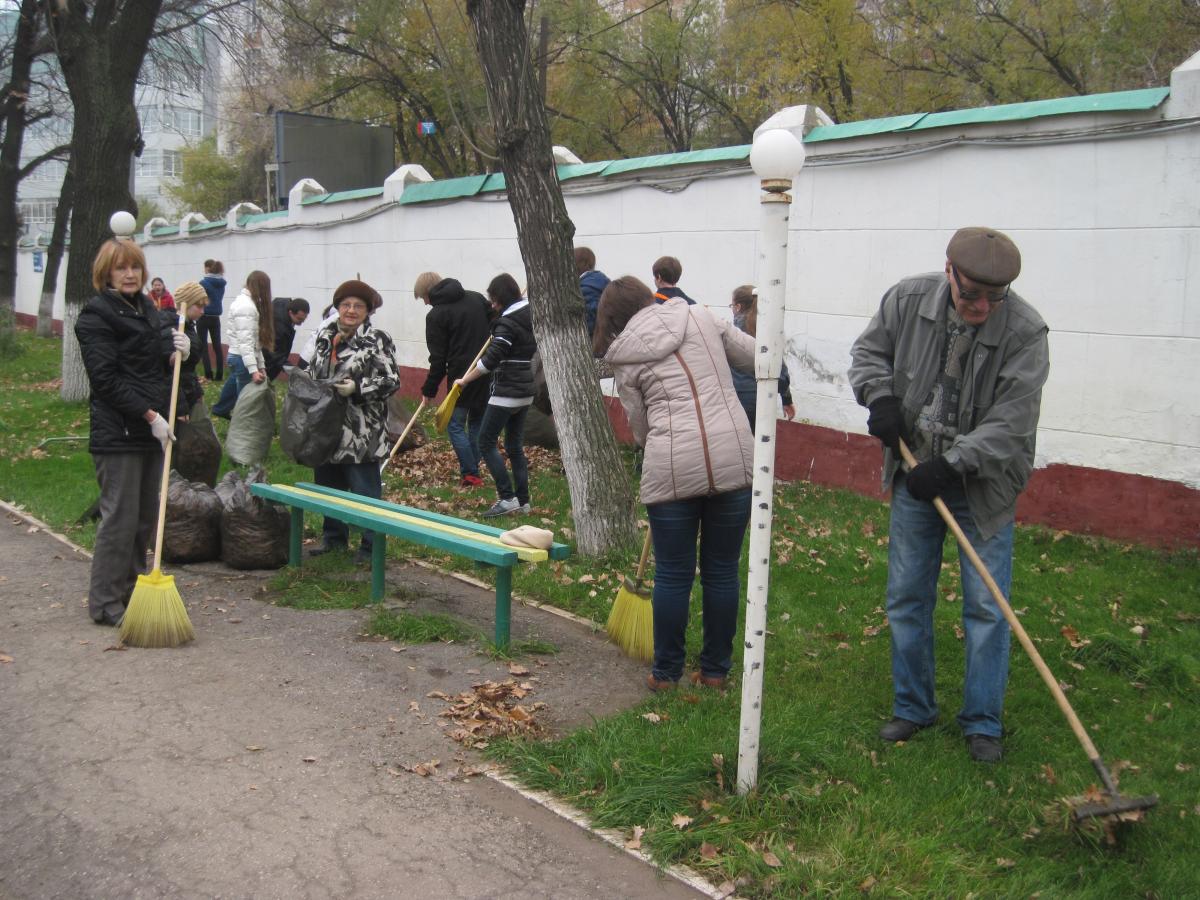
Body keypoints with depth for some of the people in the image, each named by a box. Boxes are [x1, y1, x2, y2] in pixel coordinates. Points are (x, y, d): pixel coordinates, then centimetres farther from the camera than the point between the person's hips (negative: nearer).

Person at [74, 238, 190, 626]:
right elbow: (106, 378, -16)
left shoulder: (146, 308, 16)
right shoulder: (96, 315, -8)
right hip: (117, 431, -8)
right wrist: (149, 415, -20)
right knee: (120, 518, -5)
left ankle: (131, 591, 25)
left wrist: (176, 349, 2)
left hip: (151, 430, 8)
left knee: (147, 517, 13)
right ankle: (105, 604, 5)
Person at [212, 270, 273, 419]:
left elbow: (254, 339, 15)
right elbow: (245, 342, -24)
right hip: (243, 359, -10)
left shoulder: (245, 302, 14)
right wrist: (253, 370, -29)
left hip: (239, 357, 10)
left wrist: (260, 365, 15)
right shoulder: (246, 306, -19)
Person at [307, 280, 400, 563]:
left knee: (365, 491, -2)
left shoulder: (378, 340, -9)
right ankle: (333, 537, 33)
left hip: (361, 433, -7)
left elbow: (392, 381, -14)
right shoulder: (325, 336, 12)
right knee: (328, 484, 17)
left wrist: (357, 389, -23)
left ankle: (371, 547, 9)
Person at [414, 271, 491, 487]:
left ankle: (470, 475, 0)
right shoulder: (477, 298, 8)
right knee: (478, 422, 16)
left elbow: (438, 358, -8)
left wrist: (429, 389, 1)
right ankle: (471, 472, 20)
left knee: (455, 425, 4)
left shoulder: (436, 315, -7)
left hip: (461, 377, -6)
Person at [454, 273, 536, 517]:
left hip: (506, 393, -9)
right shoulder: (530, 317, 10)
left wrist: (464, 380, -14)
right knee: (515, 445, 13)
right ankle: (522, 502, 13)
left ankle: (508, 498, -5)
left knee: (486, 442, -1)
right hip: (525, 392, 9)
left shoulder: (508, 323, -16)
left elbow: (491, 360, -22)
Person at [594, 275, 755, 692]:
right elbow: (754, 355, 17)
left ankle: (665, 672, 21)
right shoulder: (701, 317, 10)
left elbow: (639, 426, 12)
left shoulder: (625, 358, 7)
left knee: (672, 574, 11)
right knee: (722, 570, 13)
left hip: (672, 467, -2)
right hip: (734, 458, 2)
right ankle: (715, 670, 24)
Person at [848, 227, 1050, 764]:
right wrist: (881, 396, -12)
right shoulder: (907, 300, -9)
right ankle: (912, 708, 26)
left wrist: (952, 464, -27)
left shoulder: (1025, 331, -18)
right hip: (914, 477, 3)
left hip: (984, 486, -3)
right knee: (906, 598, 10)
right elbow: (868, 352, 7)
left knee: (986, 607, 1)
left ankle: (983, 723, 17)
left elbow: (1011, 422, -19)